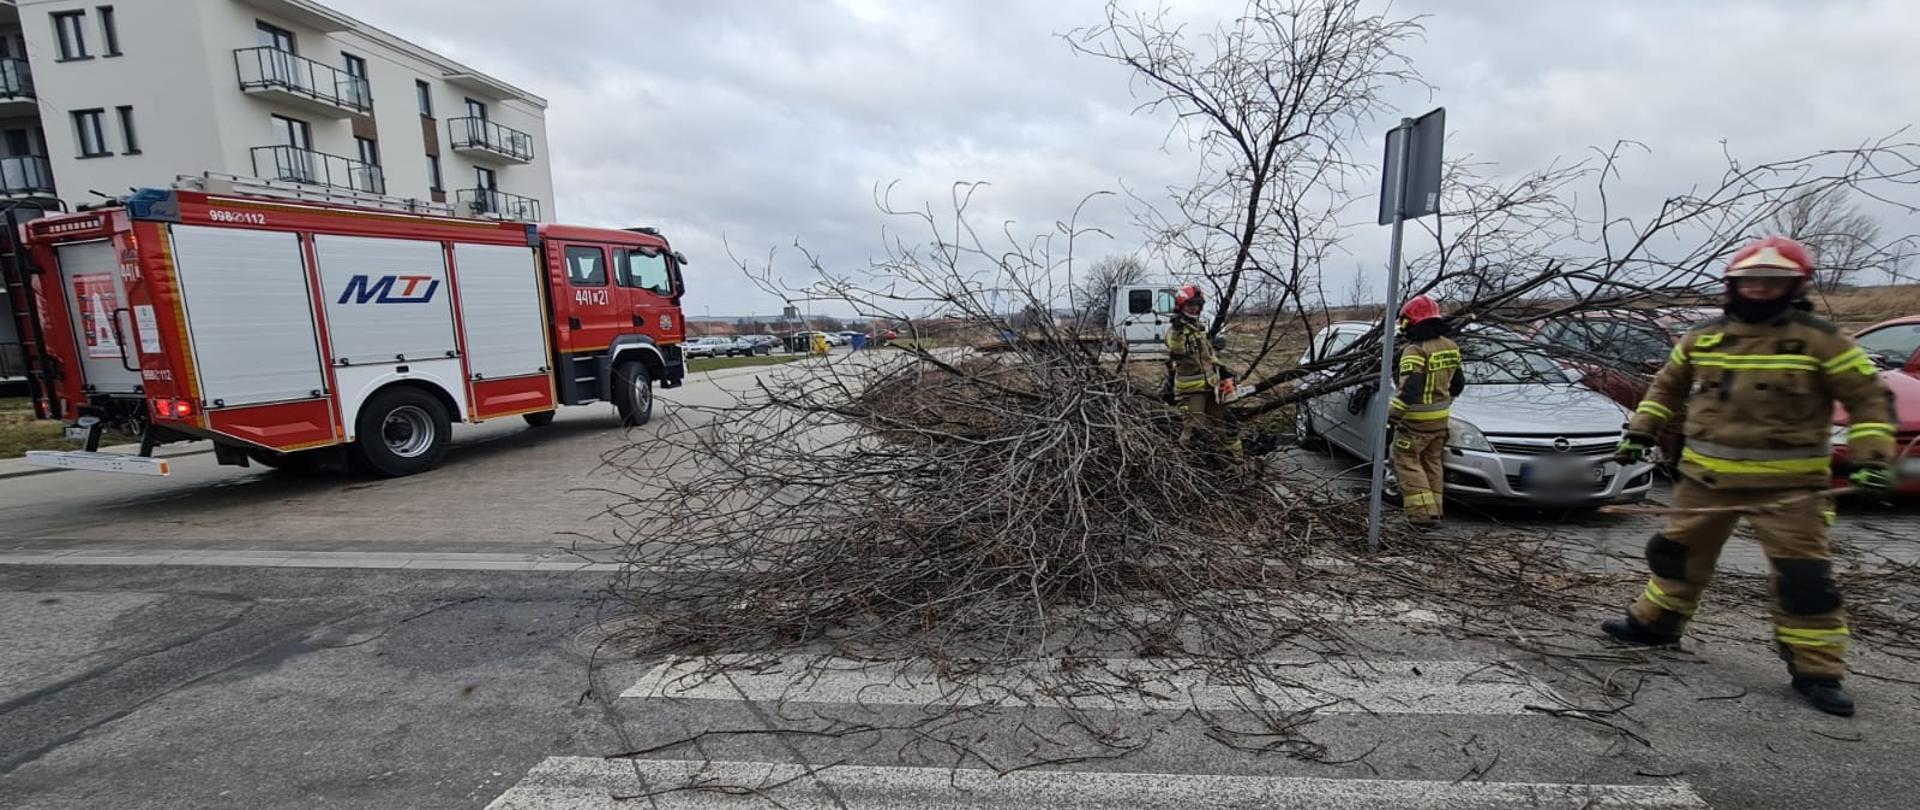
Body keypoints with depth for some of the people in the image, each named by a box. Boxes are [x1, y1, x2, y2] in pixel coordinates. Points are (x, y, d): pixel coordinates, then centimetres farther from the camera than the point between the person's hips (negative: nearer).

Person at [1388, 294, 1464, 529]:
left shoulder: (1415, 350, -19)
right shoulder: (1449, 346, 7)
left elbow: (1409, 389, -25)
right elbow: (1458, 383, 16)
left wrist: (1392, 414, -16)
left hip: (1416, 420, -8)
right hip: (1441, 416, 8)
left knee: (1407, 461, 1)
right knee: (1432, 463, 17)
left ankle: (1423, 512, -5)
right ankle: (1434, 510, 23)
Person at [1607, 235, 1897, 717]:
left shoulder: (1819, 340, -5)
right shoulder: (1702, 338, 5)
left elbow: (1869, 398, -2)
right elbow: (1666, 387, 17)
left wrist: (1872, 459, -11)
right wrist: (1640, 432, 11)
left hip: (1788, 484, -3)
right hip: (1706, 476, 3)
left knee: (1804, 577, -2)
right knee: (1677, 552, 12)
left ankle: (1817, 671, 10)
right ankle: (1655, 622, 28)